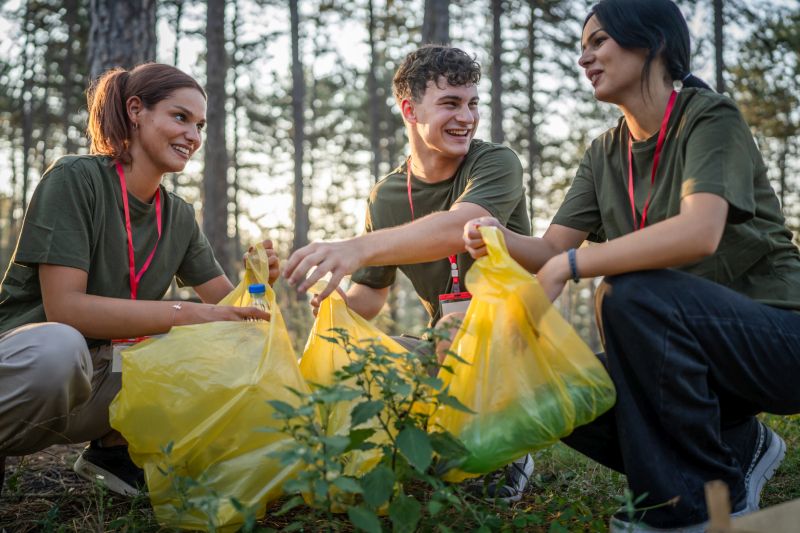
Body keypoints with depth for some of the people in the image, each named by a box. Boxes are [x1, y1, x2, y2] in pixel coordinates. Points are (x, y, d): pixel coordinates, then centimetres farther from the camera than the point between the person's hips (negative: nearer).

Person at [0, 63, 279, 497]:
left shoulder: (179, 218, 7)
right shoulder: (74, 179, -14)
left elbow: (226, 305, 6)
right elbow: (64, 308, -23)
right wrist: (187, 314, -28)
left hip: (98, 374, 7)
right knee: (61, 346, -40)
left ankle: (113, 450, 6)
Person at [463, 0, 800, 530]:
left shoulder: (711, 118, -12)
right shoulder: (605, 155, 9)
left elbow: (699, 232, -31)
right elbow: (552, 249, 0)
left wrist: (569, 265, -32)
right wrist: (502, 240, -22)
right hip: (686, 347, 7)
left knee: (632, 294, -32)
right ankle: (739, 448, 6)